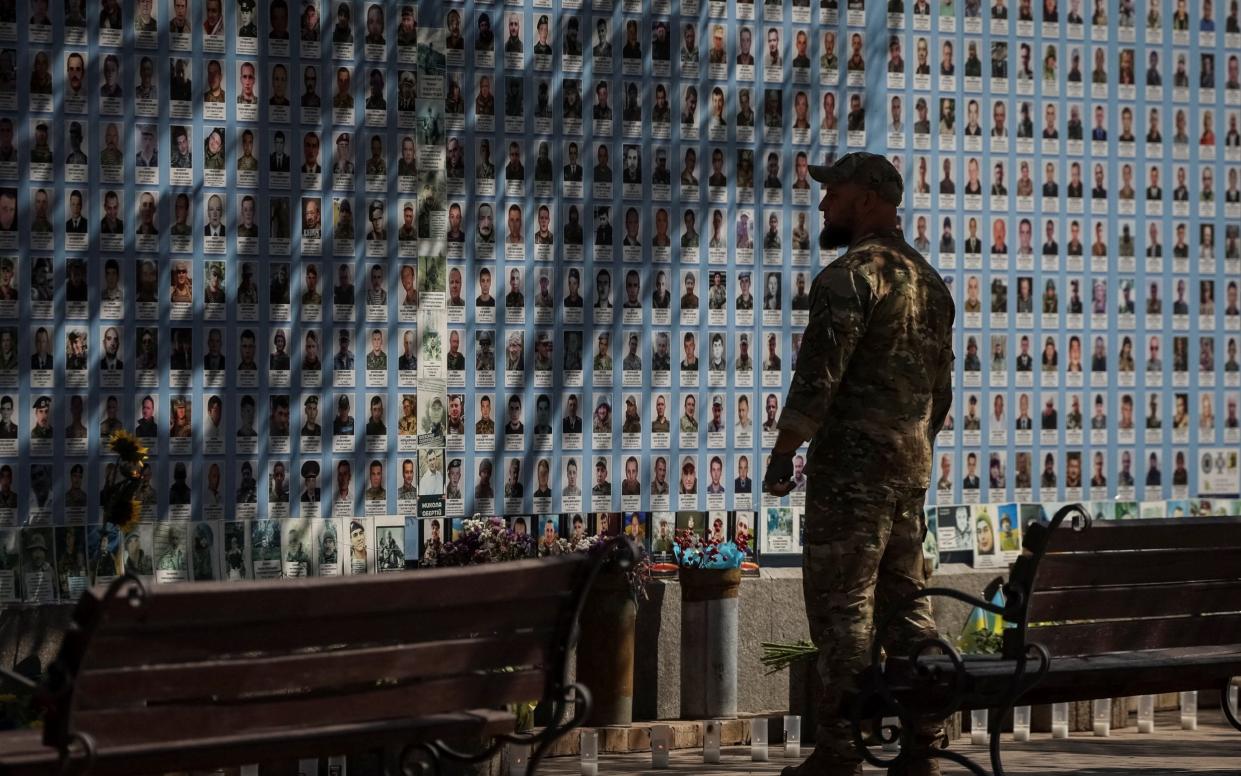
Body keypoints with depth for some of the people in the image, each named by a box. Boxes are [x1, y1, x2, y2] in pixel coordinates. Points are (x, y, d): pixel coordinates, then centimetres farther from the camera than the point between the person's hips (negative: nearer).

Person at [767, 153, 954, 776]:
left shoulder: (850, 275, -12)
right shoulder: (929, 281, 15)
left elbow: (818, 377, -18)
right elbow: (941, 391, 19)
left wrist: (782, 455, -10)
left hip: (851, 467, -8)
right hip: (912, 467, 8)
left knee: (841, 606, -6)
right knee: (906, 603, 11)